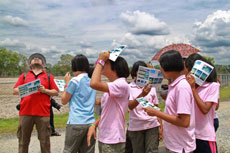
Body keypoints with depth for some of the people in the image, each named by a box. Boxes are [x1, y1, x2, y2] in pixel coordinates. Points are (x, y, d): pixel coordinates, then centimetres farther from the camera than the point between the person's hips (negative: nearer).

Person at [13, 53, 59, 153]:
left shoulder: (48, 76, 14)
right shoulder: (24, 76, 18)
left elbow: (56, 92, 7)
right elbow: (14, 91, 10)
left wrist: (44, 90, -9)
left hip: (43, 113, -1)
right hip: (25, 112, 1)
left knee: (45, 141, 1)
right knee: (23, 141, 6)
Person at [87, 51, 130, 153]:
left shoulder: (121, 85, -18)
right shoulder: (110, 87, 11)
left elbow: (94, 84, -32)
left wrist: (100, 61, -20)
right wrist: (94, 125, 1)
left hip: (113, 142, -8)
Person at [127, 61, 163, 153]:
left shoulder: (151, 87, 8)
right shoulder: (129, 88, -1)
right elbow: (130, 106, -16)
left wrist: (161, 127, 6)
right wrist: (142, 95, -33)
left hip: (152, 125, 1)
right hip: (136, 127, -1)